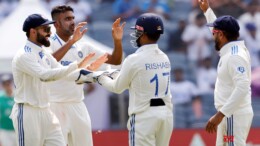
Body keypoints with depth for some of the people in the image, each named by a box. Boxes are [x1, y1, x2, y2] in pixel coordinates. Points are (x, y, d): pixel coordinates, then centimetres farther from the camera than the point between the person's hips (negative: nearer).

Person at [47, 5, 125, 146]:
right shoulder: (49, 45, -6)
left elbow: (115, 60, 11)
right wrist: (71, 41, -35)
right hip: (55, 107, -6)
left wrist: (117, 40, -7)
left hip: (78, 107, 6)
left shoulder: (82, 47, 10)